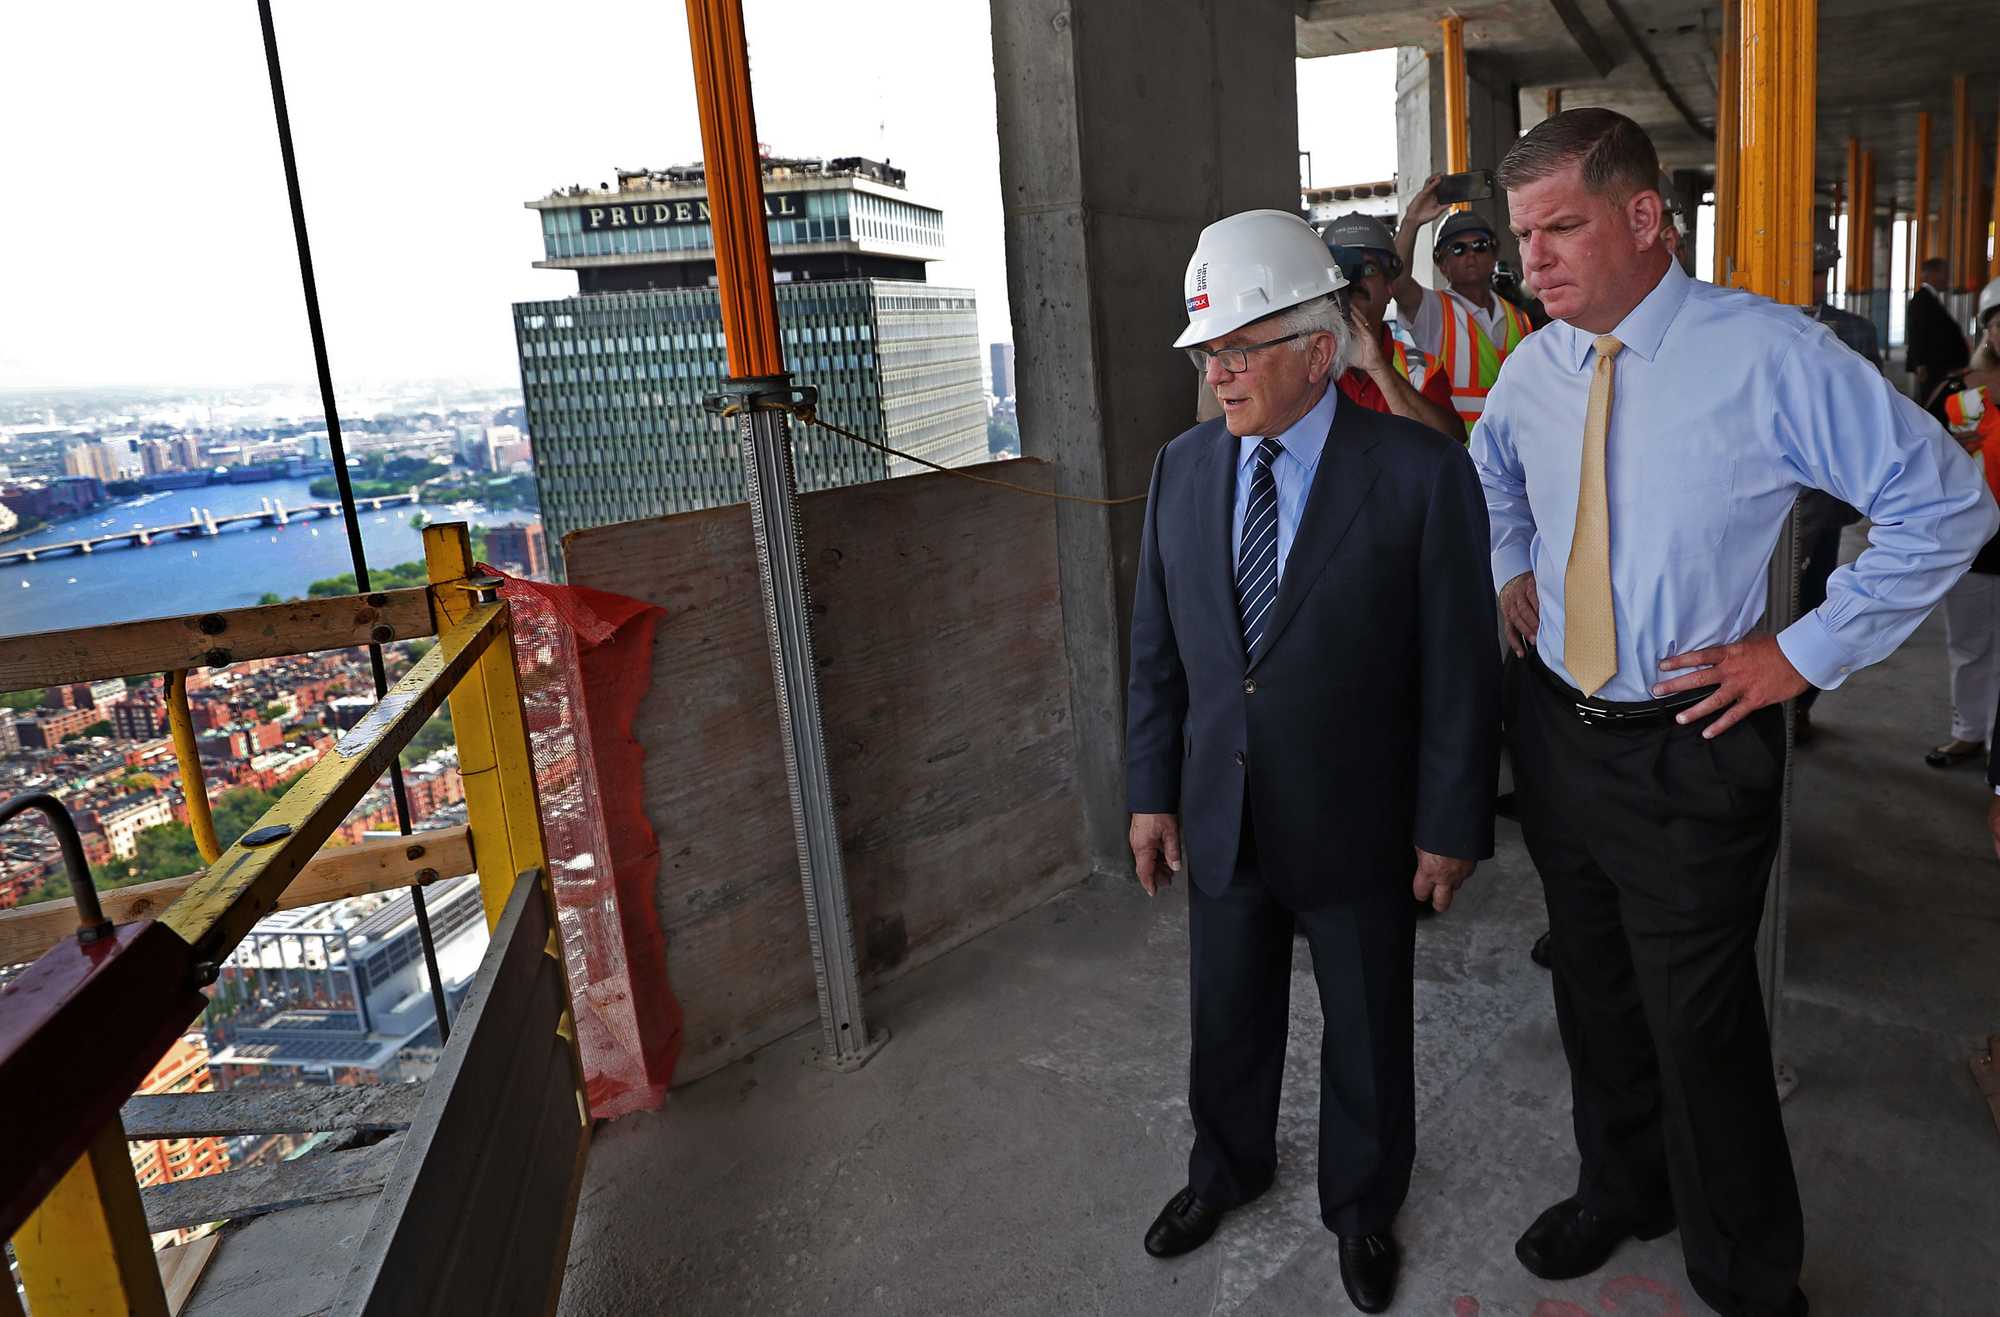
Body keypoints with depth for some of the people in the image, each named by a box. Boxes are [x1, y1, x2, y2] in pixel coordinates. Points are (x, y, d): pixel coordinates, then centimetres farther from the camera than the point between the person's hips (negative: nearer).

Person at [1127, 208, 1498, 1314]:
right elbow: (1155, 648, 4)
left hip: (1356, 829, -3)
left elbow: (1458, 667, -11)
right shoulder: (1181, 468, -1)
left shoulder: (1422, 473, -14)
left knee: (1367, 1034, 18)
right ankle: (1229, 1167, 51)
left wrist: (1452, 826, -8)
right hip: (1219, 820, 4)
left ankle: (1362, 1205, 45)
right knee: (1226, 1018, 22)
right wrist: (1152, 791, 3)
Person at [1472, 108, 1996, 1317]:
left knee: (1699, 1026, 5)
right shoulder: (1531, 371, 1)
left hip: (1692, 749, -5)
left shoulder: (1767, 354, -15)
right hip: (1557, 730, 6)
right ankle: (1622, 1191, 45)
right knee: (1594, 994, 20)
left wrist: (1804, 654, -11)